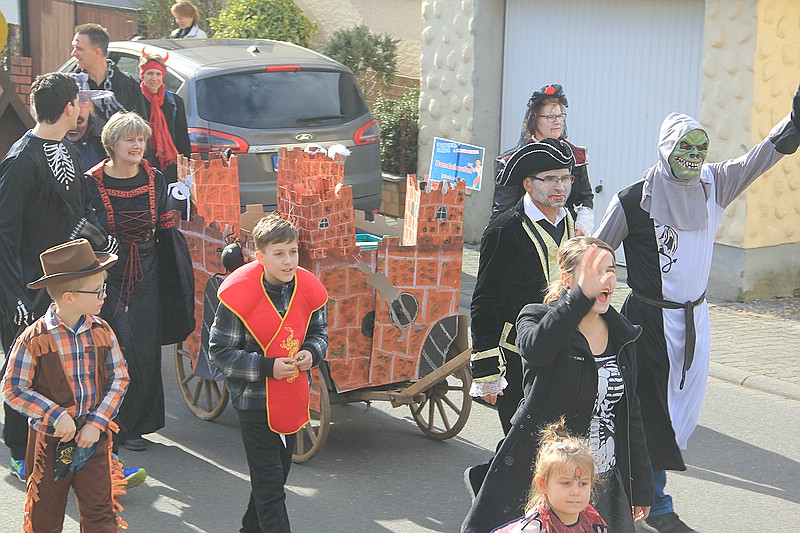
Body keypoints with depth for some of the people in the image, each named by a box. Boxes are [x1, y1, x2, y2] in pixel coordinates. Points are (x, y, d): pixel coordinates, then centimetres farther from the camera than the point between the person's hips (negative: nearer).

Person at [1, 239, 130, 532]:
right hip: (49, 440, -2)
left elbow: (119, 378, 3)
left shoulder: (102, 332, -2)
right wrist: (55, 416, -19)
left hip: (93, 438, 3)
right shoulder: (33, 339, -14)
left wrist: (98, 422, -8)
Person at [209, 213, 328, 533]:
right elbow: (219, 351, -16)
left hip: (292, 398, 6)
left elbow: (318, 333, 10)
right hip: (254, 401, -6)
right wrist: (267, 367, -23)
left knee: (277, 470, 21)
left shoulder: (308, 289, -6)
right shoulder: (239, 295, -21)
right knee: (269, 482, -2)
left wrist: (311, 352, -13)